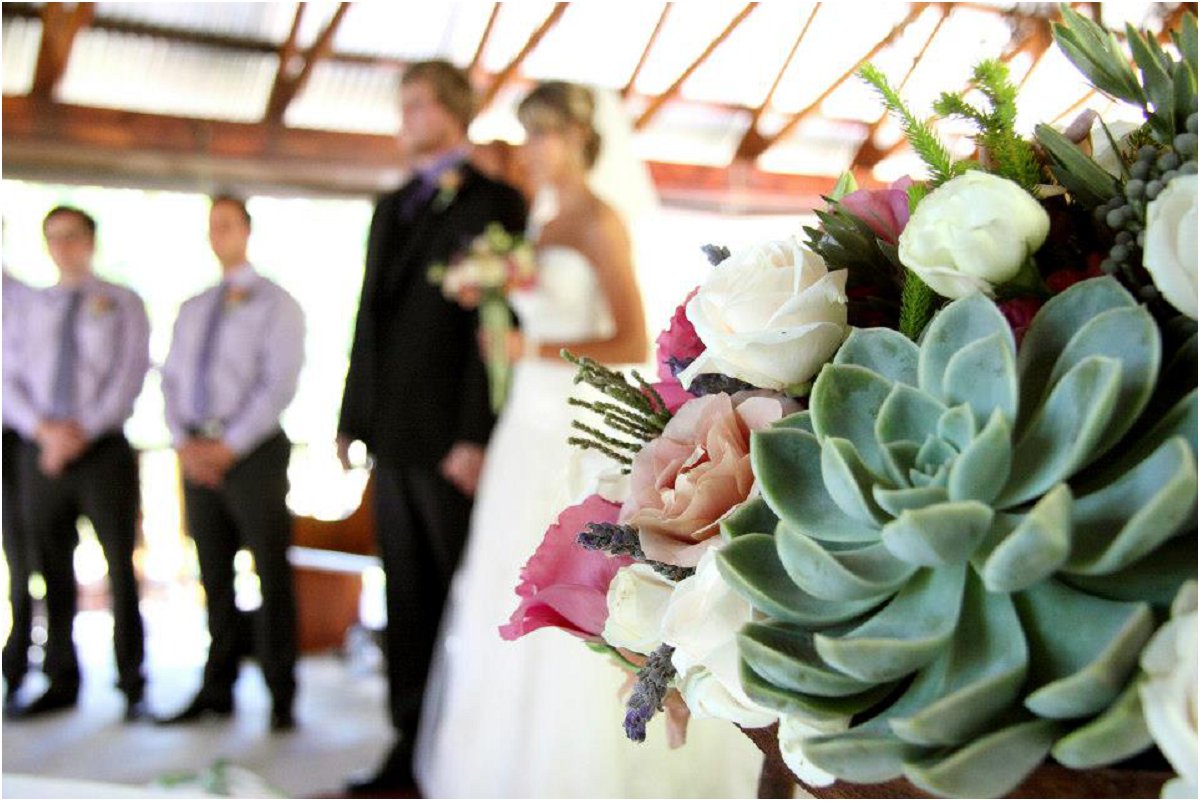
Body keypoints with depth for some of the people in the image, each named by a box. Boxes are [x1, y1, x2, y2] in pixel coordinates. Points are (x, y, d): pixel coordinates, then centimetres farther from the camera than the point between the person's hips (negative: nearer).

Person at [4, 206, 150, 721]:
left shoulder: (122, 304, 4)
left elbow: (130, 376, -6)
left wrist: (82, 432, -15)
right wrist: (45, 429, -13)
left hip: (103, 450, -3)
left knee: (120, 570, 0)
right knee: (54, 574, 7)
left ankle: (132, 686, 8)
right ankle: (61, 683, 18)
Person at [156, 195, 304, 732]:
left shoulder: (276, 304, -1)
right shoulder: (192, 310, 17)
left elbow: (280, 385, -10)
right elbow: (171, 379, 12)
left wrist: (229, 446, -16)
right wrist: (183, 442, -4)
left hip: (253, 452, -5)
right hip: (197, 454, 5)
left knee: (272, 577, 0)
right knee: (214, 578, 10)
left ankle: (281, 698, 8)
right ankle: (217, 691, 19)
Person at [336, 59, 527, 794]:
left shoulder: (495, 203, -5)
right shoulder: (391, 208, 19)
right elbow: (370, 316, 19)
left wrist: (476, 437, -18)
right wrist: (353, 417, 14)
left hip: (452, 438, -7)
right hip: (392, 433, 7)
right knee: (407, 596, 10)